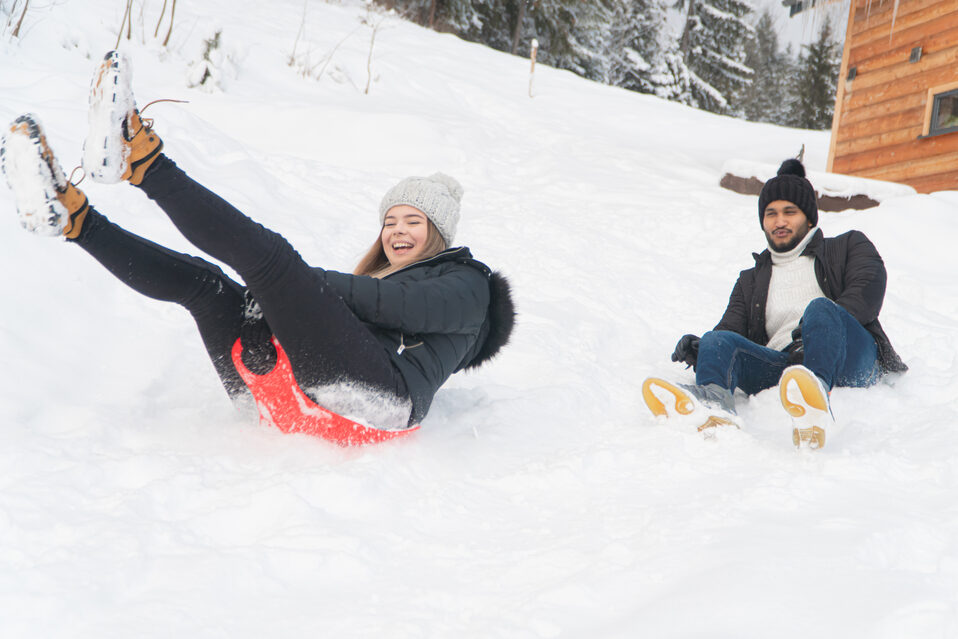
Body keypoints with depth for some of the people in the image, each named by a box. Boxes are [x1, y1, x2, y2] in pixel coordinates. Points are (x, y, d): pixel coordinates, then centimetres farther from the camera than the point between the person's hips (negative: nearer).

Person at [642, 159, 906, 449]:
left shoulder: (848, 247, 25)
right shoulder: (751, 280, 34)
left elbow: (867, 290, 4)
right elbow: (731, 326, 18)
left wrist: (818, 327, -15)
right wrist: (699, 350, -7)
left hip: (847, 363, -2)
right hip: (780, 368, 3)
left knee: (821, 308, -33)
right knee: (719, 341, -23)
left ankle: (816, 398, -65)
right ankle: (712, 401, -60)